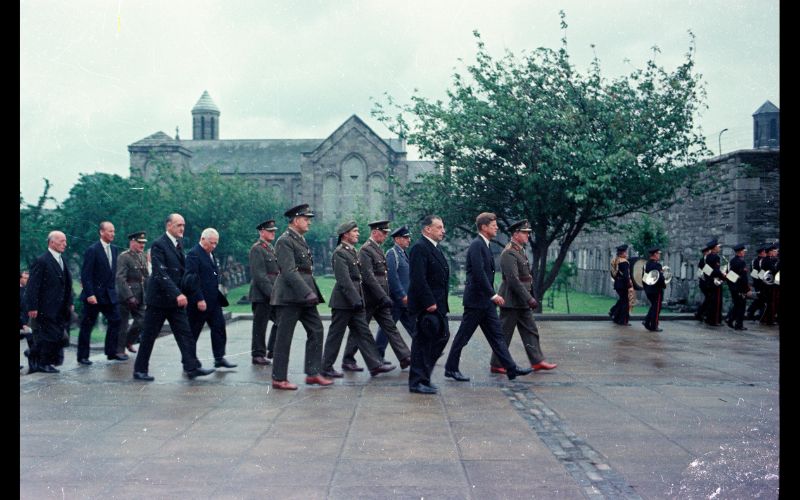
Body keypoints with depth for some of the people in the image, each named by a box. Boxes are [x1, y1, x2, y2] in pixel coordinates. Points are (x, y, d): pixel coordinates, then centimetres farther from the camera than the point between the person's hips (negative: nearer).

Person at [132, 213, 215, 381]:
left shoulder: (179, 244, 11)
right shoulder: (158, 245, -14)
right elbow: (161, 274, -22)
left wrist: (182, 293, 6)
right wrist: (177, 294, -30)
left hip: (176, 299, 7)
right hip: (158, 298, -7)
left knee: (185, 333, 0)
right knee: (149, 336, 4)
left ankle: (192, 367, 0)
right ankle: (140, 370, 15)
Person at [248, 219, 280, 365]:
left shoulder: (272, 249, 18)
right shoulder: (256, 249, -10)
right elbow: (259, 275, -17)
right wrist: (271, 292, -20)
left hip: (273, 294, 9)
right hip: (262, 295, -9)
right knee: (260, 326, 0)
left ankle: (272, 352, 19)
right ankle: (258, 355, 9)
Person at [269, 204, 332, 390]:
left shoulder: (300, 240, 17)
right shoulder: (284, 241, -12)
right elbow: (289, 272, -21)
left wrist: (312, 292, 15)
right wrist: (308, 293, -25)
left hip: (304, 296, 9)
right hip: (289, 297, -9)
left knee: (316, 331, 7)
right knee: (284, 337, 0)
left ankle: (313, 373, 14)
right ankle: (279, 379, 9)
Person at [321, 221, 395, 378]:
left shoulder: (352, 251, 16)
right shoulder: (339, 253, -14)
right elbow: (344, 280, -21)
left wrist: (359, 299, 16)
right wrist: (356, 300, -23)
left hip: (355, 302, 9)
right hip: (343, 302, -9)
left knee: (363, 332, 7)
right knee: (335, 335, 1)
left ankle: (375, 365, 7)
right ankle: (326, 367, 11)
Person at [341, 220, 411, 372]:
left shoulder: (378, 249, 15)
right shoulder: (365, 250, -15)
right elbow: (368, 277, -23)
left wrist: (385, 297, 17)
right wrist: (384, 297, -25)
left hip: (380, 300, 9)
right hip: (369, 300, -9)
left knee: (391, 327, 5)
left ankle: (405, 358, 4)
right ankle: (347, 361, 13)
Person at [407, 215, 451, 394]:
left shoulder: (434, 248, 17)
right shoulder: (419, 248, -15)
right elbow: (418, 278, -22)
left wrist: (441, 303, 16)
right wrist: (429, 303, -23)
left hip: (436, 304, 10)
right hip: (426, 305, -10)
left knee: (442, 335, 13)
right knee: (423, 341, -3)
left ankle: (423, 375, 23)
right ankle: (418, 382, 6)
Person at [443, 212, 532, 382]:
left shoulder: (484, 245, 15)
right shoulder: (476, 245, -15)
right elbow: (479, 273, -23)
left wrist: (493, 295, 15)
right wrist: (493, 295, -20)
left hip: (486, 300, 10)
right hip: (476, 299, -10)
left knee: (496, 335, 8)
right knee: (463, 336, 1)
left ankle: (511, 368, 9)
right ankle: (451, 368, 11)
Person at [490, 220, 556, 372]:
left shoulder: (520, 251, 14)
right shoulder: (509, 253, -18)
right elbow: (513, 280, -24)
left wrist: (530, 297, 17)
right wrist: (529, 299, -24)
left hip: (521, 302, 10)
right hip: (511, 301, -10)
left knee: (530, 331, 9)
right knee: (505, 334, -1)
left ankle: (537, 361, 13)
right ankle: (496, 365, 8)